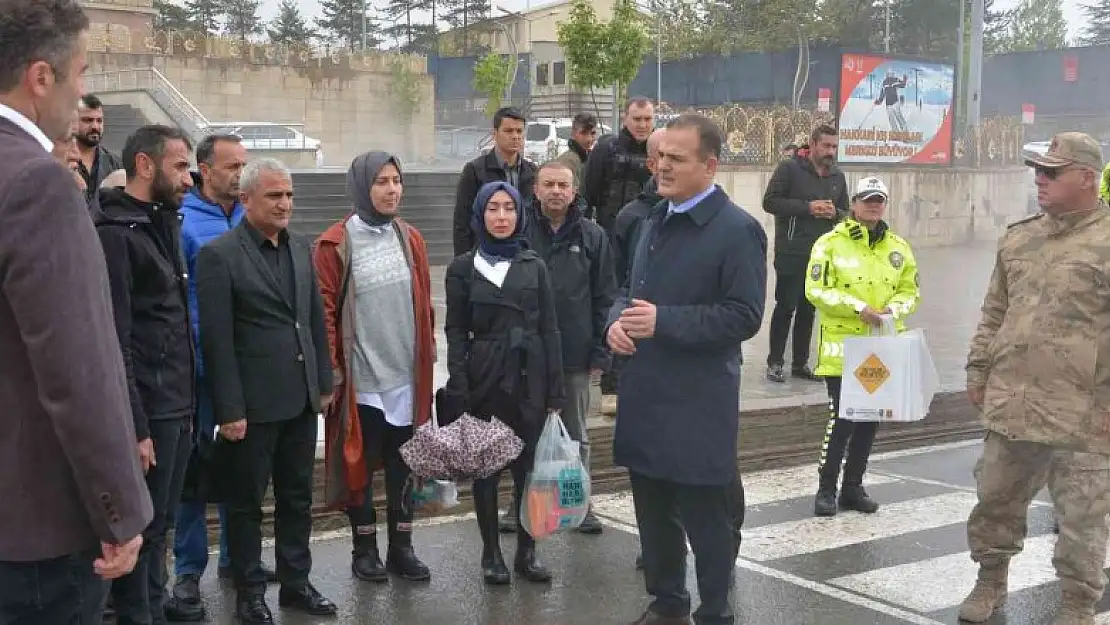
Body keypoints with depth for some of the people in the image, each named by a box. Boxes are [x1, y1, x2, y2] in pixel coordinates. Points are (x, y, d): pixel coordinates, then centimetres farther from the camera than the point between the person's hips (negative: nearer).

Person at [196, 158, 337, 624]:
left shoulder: (301, 249, 9)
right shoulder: (219, 255, -10)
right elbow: (216, 340, -14)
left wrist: (324, 383, 11)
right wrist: (229, 409, -16)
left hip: (300, 398, 6)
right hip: (253, 403, -6)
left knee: (298, 497, 15)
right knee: (247, 502, 8)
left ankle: (296, 582, 27)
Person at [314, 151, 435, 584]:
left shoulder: (410, 239, 6)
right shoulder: (336, 244, -8)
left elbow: (425, 305, 12)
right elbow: (324, 310, -7)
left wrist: (429, 356, 11)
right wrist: (330, 369, -9)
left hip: (407, 375, 4)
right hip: (361, 378, -4)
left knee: (404, 464, 11)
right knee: (361, 464, 8)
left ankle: (401, 548, 23)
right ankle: (365, 550, 21)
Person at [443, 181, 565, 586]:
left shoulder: (535, 267, 6)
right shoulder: (463, 268, 1)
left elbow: (548, 330, 5)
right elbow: (455, 332, 0)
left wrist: (555, 391, 0)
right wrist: (459, 392, -9)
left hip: (529, 380, 1)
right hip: (483, 380, -1)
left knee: (527, 466, 5)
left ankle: (526, 551, 18)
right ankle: (491, 553, 18)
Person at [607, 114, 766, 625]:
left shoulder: (738, 230, -12)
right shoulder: (654, 220, 13)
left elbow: (744, 316, -17)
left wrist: (664, 321, -22)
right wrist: (617, 319, -2)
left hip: (698, 405, -7)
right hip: (645, 395, 7)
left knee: (705, 518, 4)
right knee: (653, 511, 17)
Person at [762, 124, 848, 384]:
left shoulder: (838, 176, 12)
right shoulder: (789, 168, -6)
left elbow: (846, 212, 20)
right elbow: (770, 201, -11)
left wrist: (834, 213, -5)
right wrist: (807, 207, -18)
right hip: (791, 252, -5)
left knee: (808, 309, 11)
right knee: (785, 307, -1)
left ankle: (800, 363, 20)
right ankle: (775, 362, 9)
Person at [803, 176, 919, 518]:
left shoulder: (898, 247, 10)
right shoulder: (831, 243, -4)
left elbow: (910, 291, 13)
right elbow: (817, 290, -10)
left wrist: (894, 309, -9)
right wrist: (858, 307, -20)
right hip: (842, 344, -5)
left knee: (870, 419, 11)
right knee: (841, 417, -8)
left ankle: (853, 486, 24)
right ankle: (826, 489, 5)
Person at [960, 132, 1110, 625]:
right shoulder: (1018, 238, 11)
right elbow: (995, 311, 18)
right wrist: (979, 368, 15)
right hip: (1010, 401, 6)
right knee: (995, 497, 16)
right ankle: (991, 579, 35)